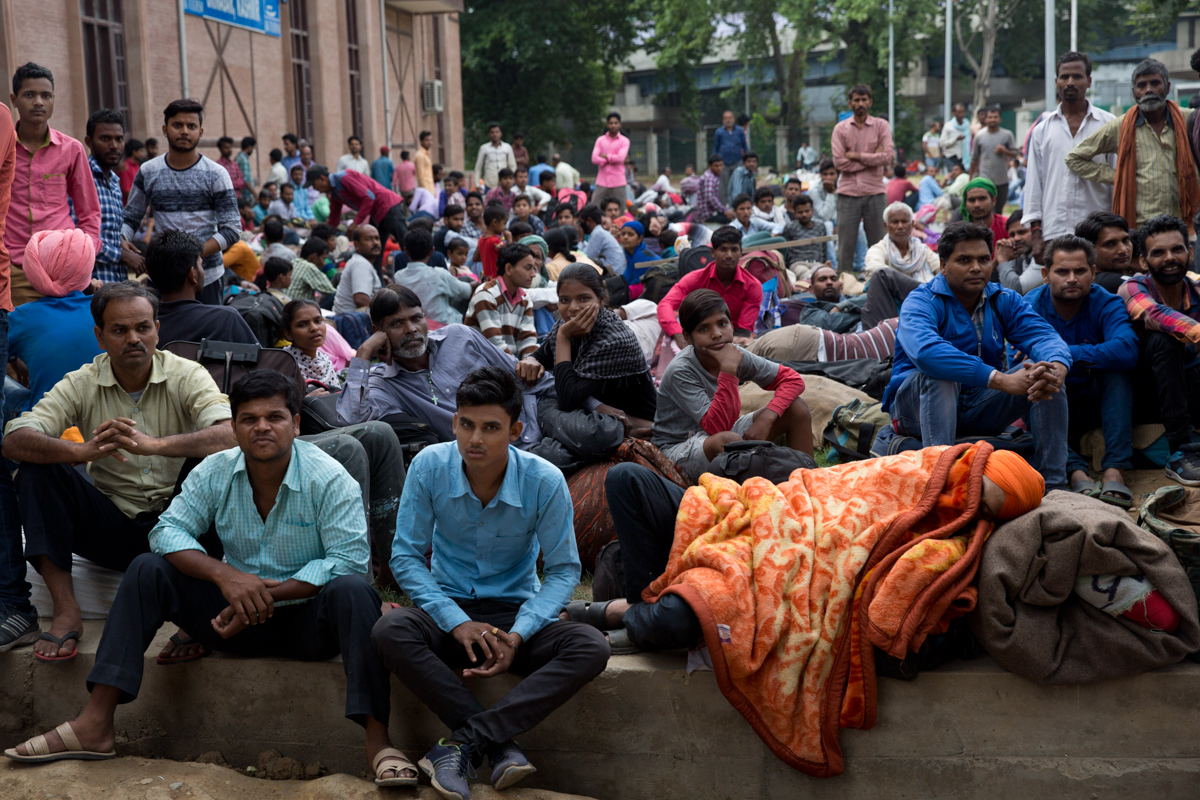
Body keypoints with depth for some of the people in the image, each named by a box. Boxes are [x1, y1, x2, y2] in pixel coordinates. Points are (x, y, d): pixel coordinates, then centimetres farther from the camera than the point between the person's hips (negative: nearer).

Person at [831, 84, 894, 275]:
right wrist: (872, 157, -7)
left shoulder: (881, 126, 5)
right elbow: (839, 162, -6)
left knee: (877, 243, 3)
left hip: (874, 192, 0)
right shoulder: (840, 128, 5)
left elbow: (889, 156, -8)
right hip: (848, 192, 0)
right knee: (846, 245, 1)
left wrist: (857, 155, -9)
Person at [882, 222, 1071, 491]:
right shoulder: (922, 302, -16)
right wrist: (1002, 380, -45)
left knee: (1043, 371, -13)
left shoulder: (1004, 300, 3)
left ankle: (1054, 484, -16)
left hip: (980, 412, 5)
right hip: (919, 405, -5)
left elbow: (1042, 335, -13)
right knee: (939, 371, -34)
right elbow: (925, 350, -38)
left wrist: (1057, 368, -40)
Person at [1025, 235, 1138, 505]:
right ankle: (1076, 474, -47)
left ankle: (1115, 470, -37)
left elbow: (1127, 351, -31)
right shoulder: (1029, 307, -9)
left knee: (1117, 370, -26)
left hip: (1094, 404, 1)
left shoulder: (1106, 304, -9)